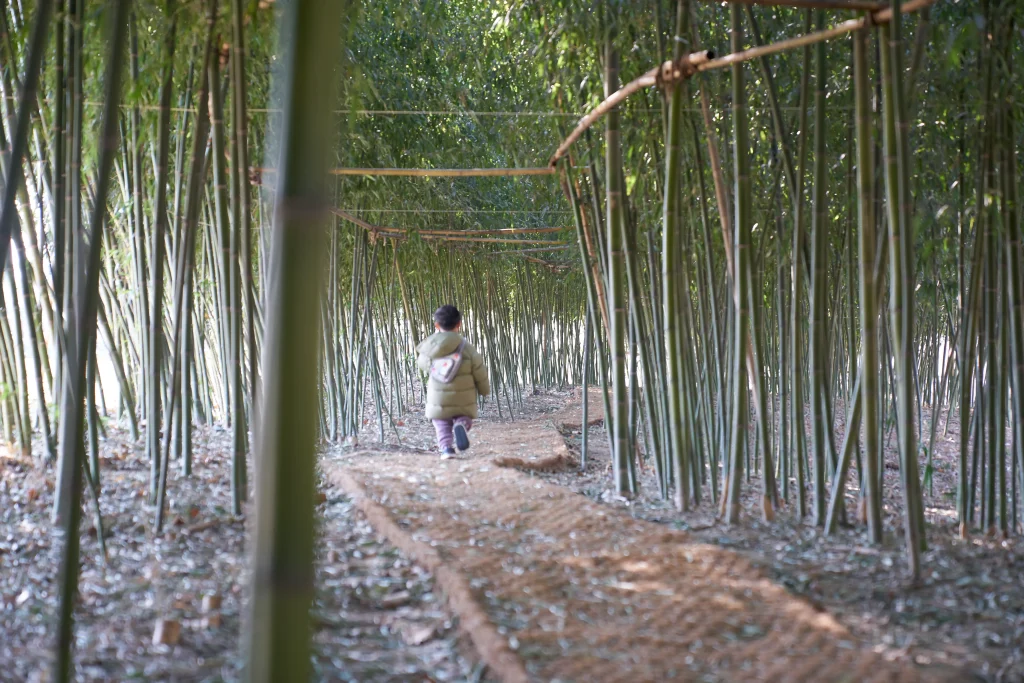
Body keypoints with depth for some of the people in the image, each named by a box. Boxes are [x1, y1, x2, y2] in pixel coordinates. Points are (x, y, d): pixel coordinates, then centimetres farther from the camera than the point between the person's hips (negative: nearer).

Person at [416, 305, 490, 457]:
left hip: (438, 397, 1)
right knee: (465, 417, 17)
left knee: (442, 424, 15)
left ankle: (446, 447, -10)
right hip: (464, 398, -1)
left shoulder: (429, 349, -7)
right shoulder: (467, 348, -10)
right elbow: (480, 371, -3)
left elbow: (421, 363, 12)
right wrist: (484, 390, 14)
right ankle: (461, 425, -18)